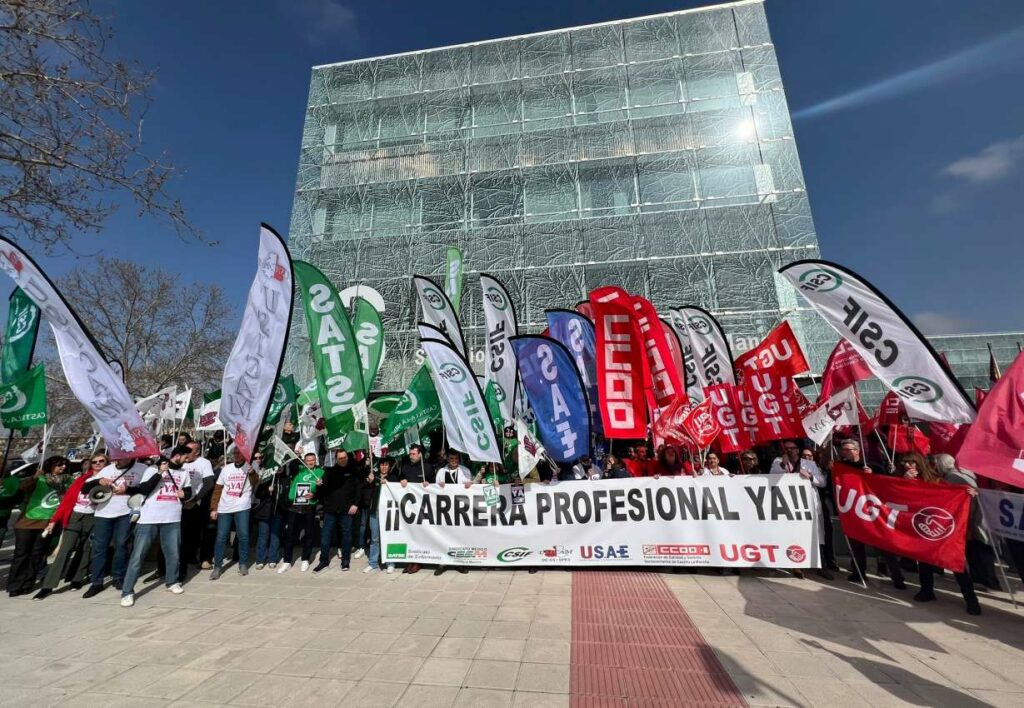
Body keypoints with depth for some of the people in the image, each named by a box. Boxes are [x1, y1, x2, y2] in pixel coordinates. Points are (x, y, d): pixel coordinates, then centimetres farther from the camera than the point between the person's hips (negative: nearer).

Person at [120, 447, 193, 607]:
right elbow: (143, 490, -14)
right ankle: (127, 592, 11)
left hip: (172, 519, 4)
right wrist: (160, 473, -20)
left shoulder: (184, 473, 12)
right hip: (149, 518, -4)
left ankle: (172, 582, 28)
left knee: (173, 552, 11)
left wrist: (184, 493, -4)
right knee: (138, 555, 0)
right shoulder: (153, 469, -3)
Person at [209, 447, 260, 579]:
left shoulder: (250, 467, -1)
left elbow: (255, 485, -13)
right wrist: (213, 508, 5)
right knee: (221, 537, 4)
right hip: (224, 508, 3)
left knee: (243, 536, -1)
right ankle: (217, 566, 15)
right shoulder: (226, 469, 8)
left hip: (242, 508, -3)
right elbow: (217, 490, 12)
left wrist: (252, 473, -32)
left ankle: (243, 564, 12)